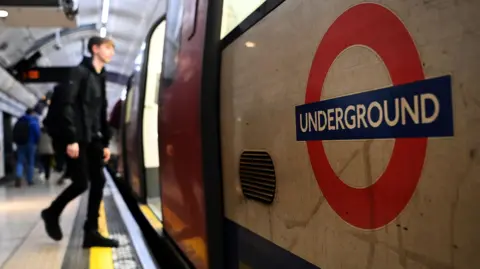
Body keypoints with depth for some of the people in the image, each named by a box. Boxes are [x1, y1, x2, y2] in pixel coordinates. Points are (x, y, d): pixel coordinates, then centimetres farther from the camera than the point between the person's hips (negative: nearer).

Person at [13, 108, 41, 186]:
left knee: (20, 161, 3)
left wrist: (17, 142, 14)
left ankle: (19, 176, -22)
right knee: (30, 162, 6)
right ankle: (30, 180, 9)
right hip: (31, 144, -3)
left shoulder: (19, 121, 10)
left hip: (20, 144, 3)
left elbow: (14, 133, 9)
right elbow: (37, 133, -12)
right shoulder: (34, 121, -5)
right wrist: (36, 142, 3)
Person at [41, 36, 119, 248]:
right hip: (78, 139, -8)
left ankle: (91, 232, 7)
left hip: (94, 139, 8)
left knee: (98, 182, 2)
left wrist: (105, 142, 13)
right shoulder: (80, 72, -6)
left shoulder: (100, 77, 18)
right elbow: (67, 106, -15)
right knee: (81, 183, -6)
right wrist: (71, 139, -21)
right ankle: (51, 213, 21)